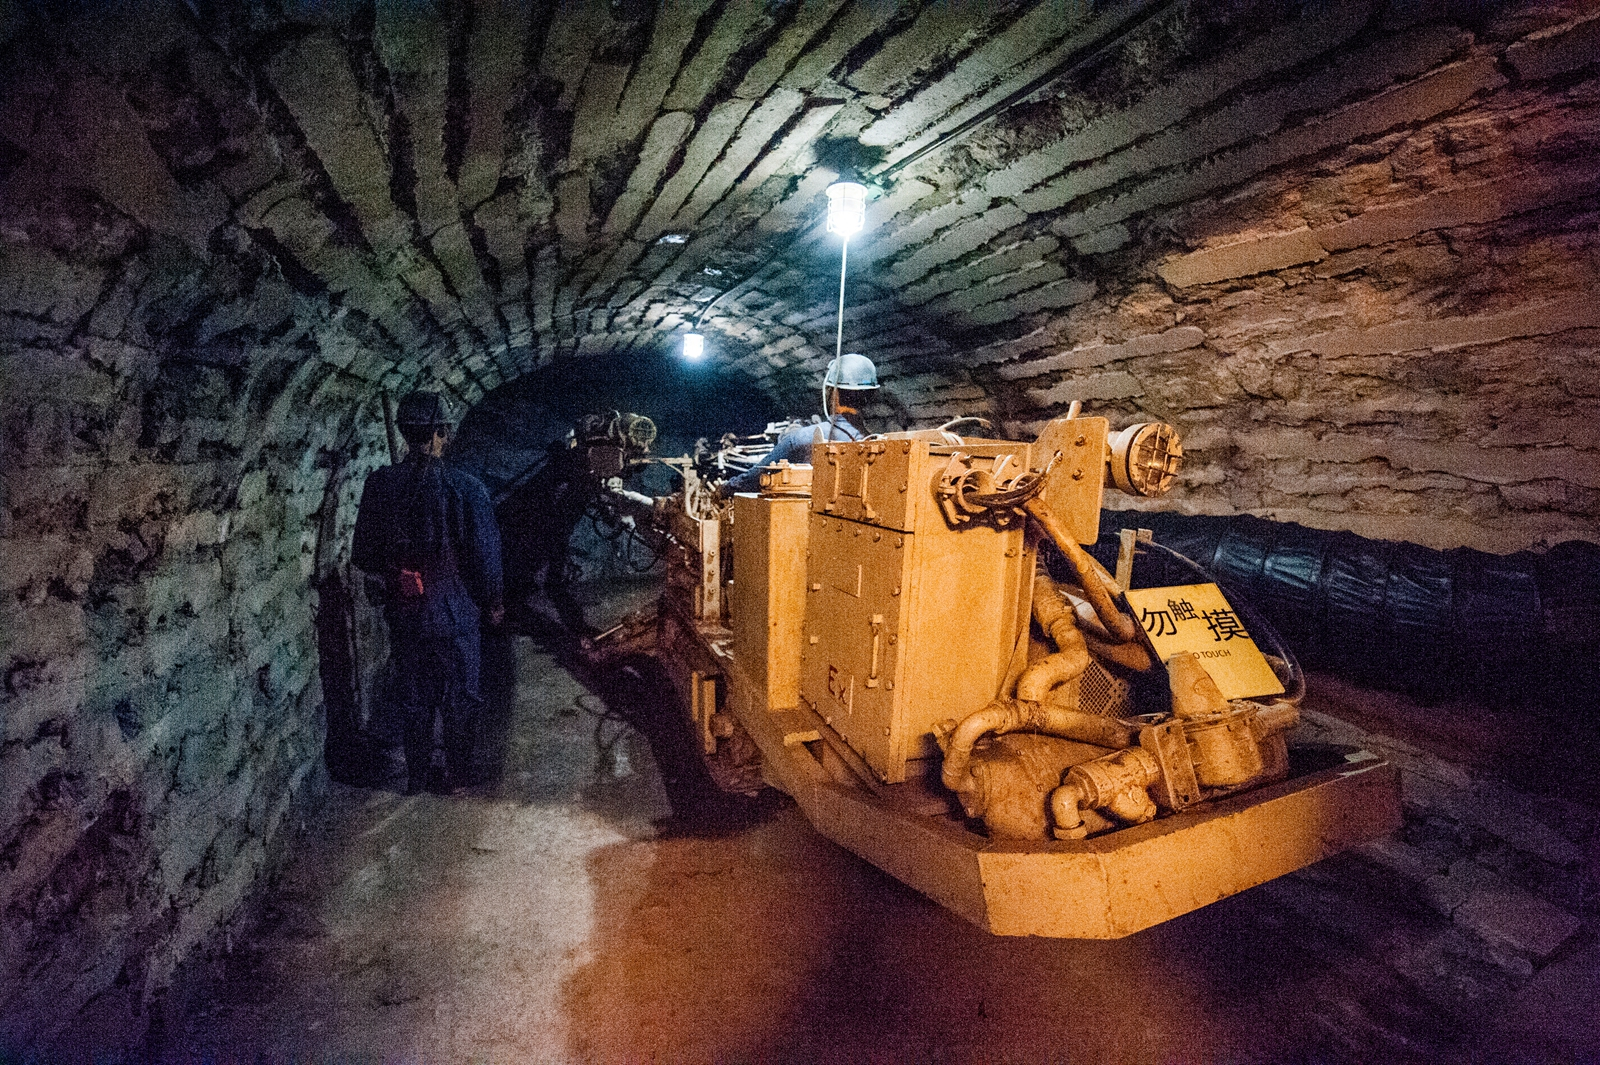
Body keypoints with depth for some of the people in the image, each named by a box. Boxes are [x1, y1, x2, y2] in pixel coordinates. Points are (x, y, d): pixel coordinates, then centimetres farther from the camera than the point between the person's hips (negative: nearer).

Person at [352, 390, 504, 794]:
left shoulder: (381, 485, -10)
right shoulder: (465, 487, -18)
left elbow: (363, 555, -2)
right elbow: (485, 552, -11)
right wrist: (492, 602, 4)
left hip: (404, 613, 2)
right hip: (456, 611, -2)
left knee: (412, 698, 18)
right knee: (459, 697, 15)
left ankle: (416, 776, 30)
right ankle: (457, 773, 26)